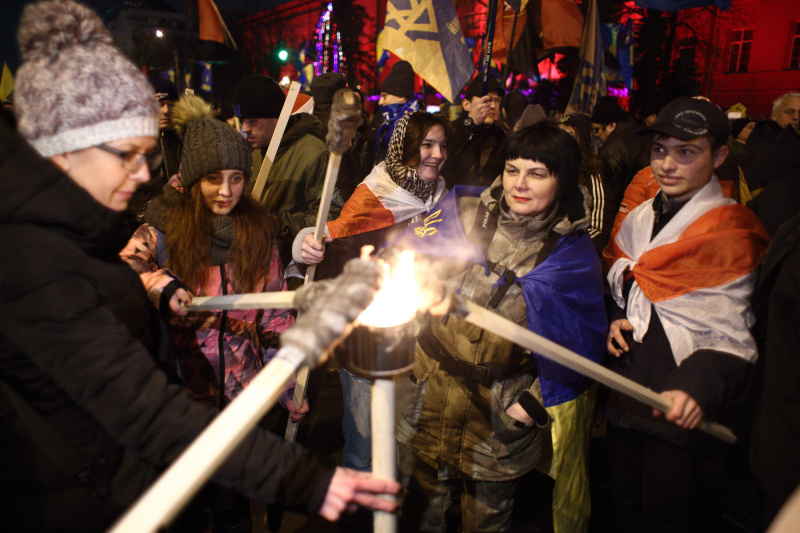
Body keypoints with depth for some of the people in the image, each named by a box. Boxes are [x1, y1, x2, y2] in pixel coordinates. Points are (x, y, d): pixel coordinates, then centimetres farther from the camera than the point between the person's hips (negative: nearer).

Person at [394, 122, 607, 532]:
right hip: (429, 387, 1)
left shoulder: (572, 255, -7)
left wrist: (534, 404, -6)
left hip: (502, 406, -1)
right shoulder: (463, 211, -5)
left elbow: (576, 347, -2)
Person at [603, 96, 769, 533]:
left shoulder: (731, 231, -10)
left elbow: (729, 338, -15)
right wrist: (615, 320, 0)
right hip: (624, 393, 6)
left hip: (675, 408, -5)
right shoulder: (639, 218, 8)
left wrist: (698, 387, -32)